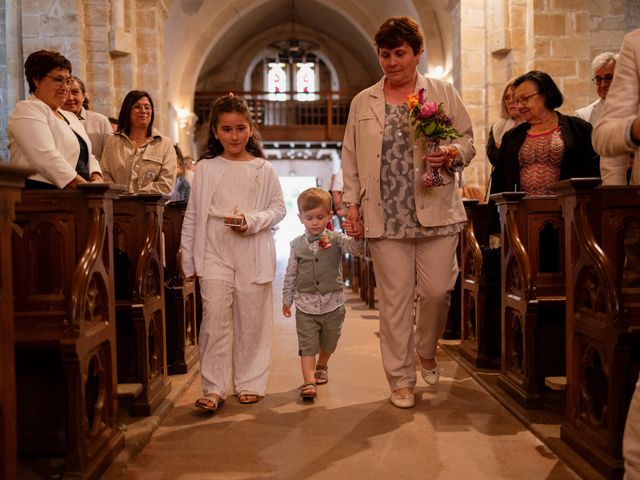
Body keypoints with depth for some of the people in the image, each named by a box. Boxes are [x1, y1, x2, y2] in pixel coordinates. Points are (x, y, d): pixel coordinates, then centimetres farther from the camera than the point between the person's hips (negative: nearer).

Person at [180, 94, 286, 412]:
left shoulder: (263, 169, 5)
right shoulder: (205, 168, 6)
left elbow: (278, 208, 7)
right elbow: (192, 215, 9)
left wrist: (252, 220, -12)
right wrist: (188, 258, 7)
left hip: (253, 254, 0)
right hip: (214, 252, 0)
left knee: (251, 320, 5)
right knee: (214, 317, -7)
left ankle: (250, 383, 19)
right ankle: (214, 388, 1)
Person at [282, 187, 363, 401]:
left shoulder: (335, 239, -4)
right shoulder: (297, 244, 0)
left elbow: (355, 247, -22)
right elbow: (290, 275, 8)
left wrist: (357, 236, -44)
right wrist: (287, 299, 11)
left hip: (333, 304, 1)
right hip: (306, 305, 0)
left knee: (328, 343, 18)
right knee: (307, 345, -6)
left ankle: (321, 366, 45)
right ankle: (309, 381, -5)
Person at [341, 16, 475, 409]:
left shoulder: (444, 93, 9)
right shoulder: (362, 102, 13)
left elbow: (468, 141, 9)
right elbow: (351, 159, 13)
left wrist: (452, 155, -13)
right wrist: (352, 203, 5)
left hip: (437, 212, 0)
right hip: (385, 216, 1)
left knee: (437, 291, 1)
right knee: (395, 298, 2)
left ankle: (428, 353, 31)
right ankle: (402, 380, 14)